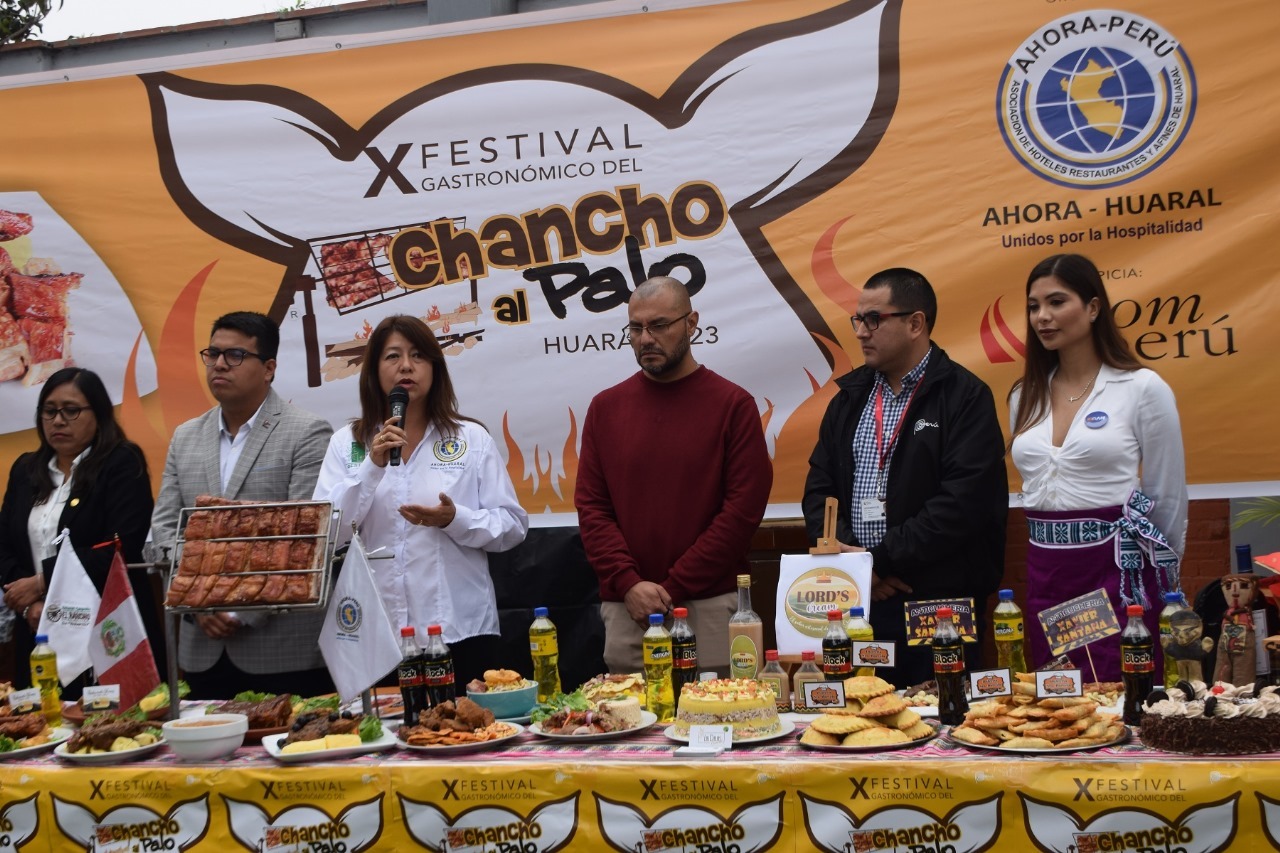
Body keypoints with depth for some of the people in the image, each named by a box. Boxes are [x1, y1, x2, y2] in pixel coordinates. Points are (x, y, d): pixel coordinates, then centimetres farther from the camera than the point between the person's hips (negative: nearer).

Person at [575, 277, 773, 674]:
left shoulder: (733, 404, 0)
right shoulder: (605, 407, 10)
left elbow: (744, 508, -6)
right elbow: (590, 506, 6)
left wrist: (674, 588, -10)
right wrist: (628, 583, -8)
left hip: (710, 607, -2)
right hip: (624, 608, 3)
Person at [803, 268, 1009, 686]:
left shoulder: (965, 397, -4)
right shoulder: (850, 398, 15)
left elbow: (962, 502, -15)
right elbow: (819, 490, 12)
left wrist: (881, 558, -14)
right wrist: (849, 555, -6)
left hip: (940, 604, -5)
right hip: (857, 603, 5)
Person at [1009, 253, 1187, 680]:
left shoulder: (1142, 389, -5)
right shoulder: (1024, 396, 9)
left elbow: (1167, 498, 1)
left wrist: (1161, 579, 8)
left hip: (1117, 573, -5)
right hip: (1044, 577, 5)